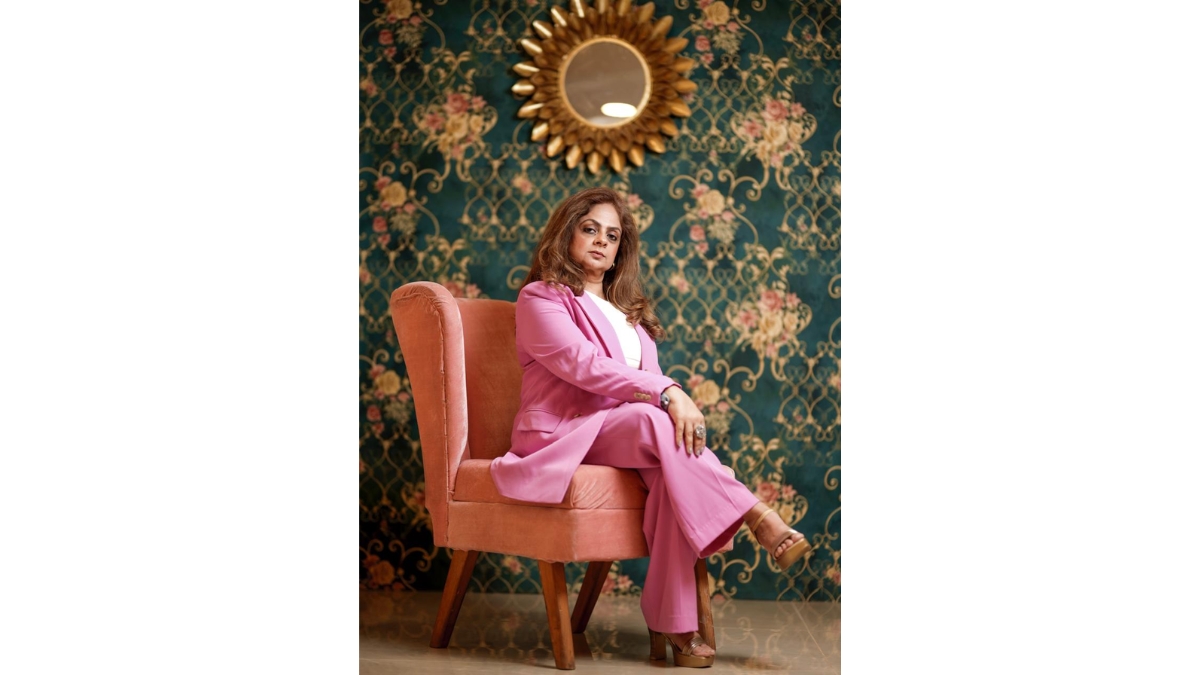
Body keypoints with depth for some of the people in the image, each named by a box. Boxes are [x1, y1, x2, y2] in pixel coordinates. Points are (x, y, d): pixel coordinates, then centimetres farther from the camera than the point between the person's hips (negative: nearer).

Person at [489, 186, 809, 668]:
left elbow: (650, 378, 14)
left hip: (628, 437, 5)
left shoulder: (628, 310, 26)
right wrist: (666, 394, -25)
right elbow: (584, 365, -14)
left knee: (674, 466, -30)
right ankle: (757, 519, -31)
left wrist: (677, 403, -11)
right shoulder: (540, 297, 3)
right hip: (561, 437, -5)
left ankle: (671, 625, -34)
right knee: (652, 420, -34)